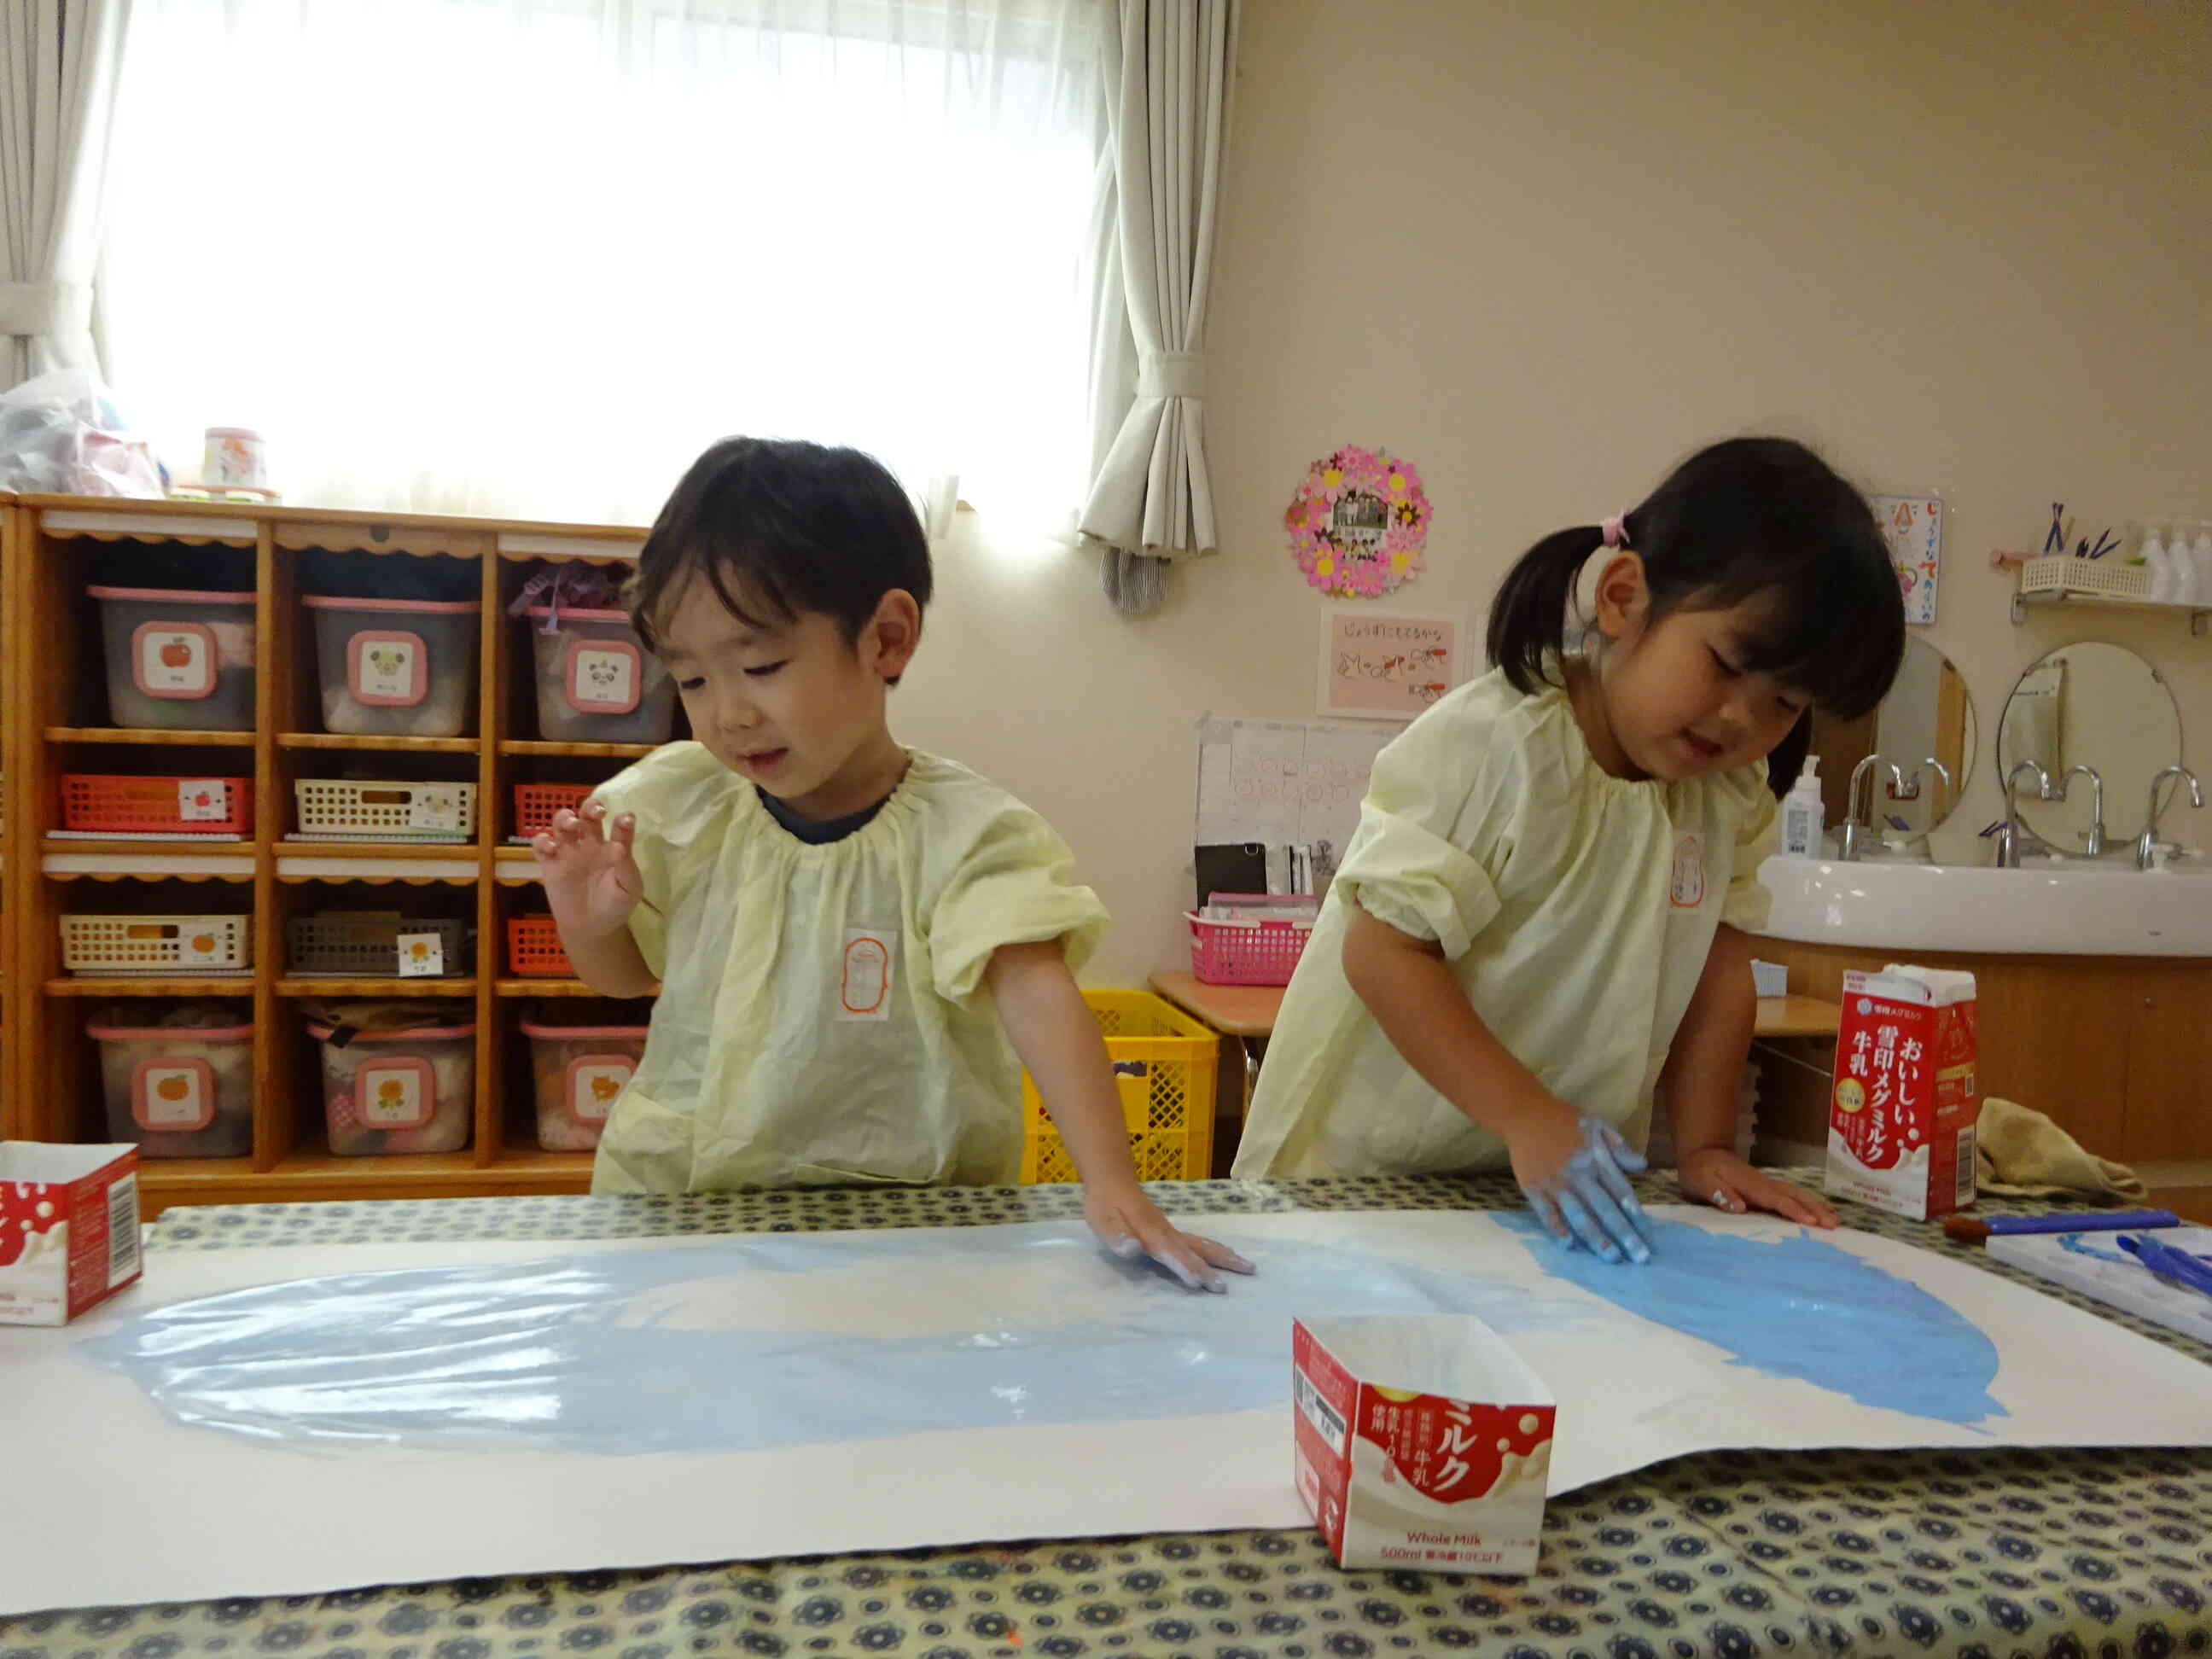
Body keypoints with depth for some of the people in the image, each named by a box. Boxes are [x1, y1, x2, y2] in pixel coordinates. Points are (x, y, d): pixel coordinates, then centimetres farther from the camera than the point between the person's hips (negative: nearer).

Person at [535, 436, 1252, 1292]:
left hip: (901, 1216, -3)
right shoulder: (679, 802, 0)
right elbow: (627, 975, 14)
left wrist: (1111, 1184, -37)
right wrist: (589, 921, -9)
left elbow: (1037, 996, -25)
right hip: (675, 1187, 3)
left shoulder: (965, 834, -14)